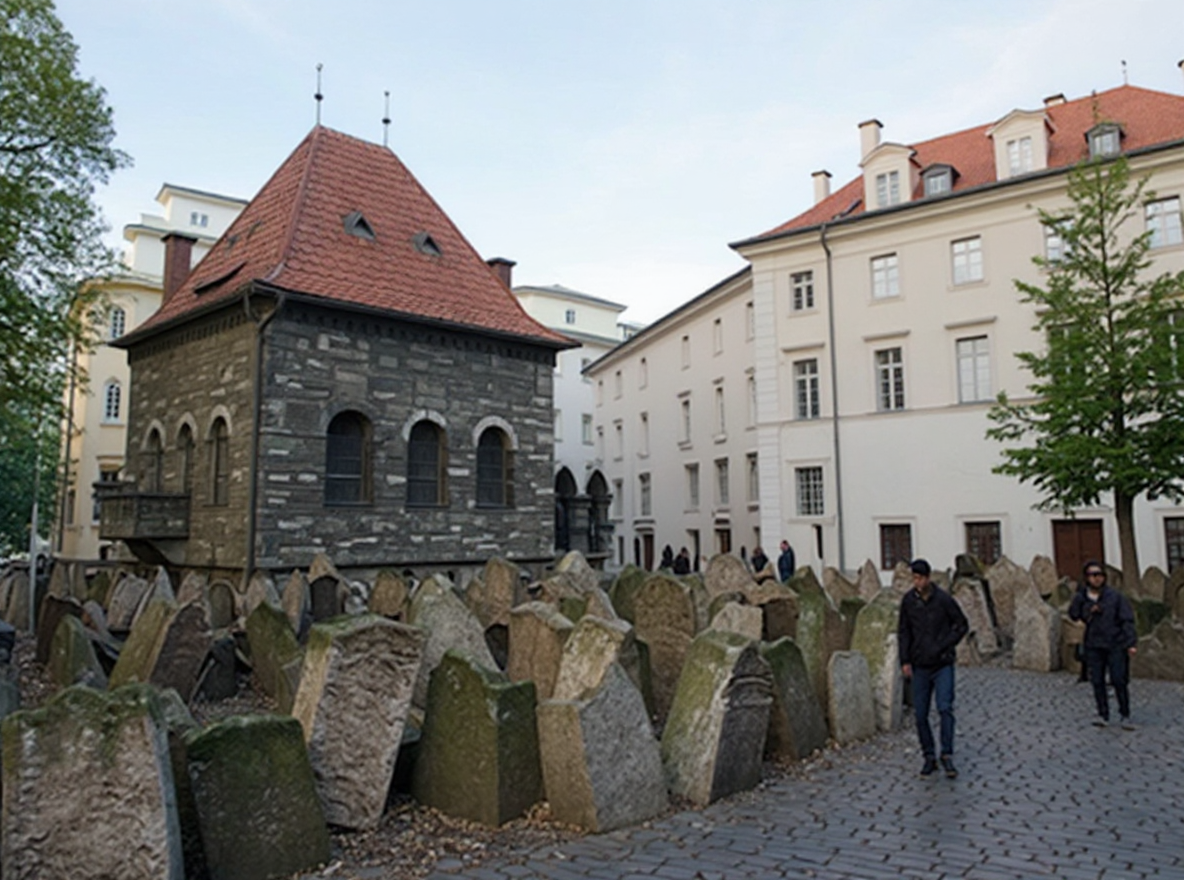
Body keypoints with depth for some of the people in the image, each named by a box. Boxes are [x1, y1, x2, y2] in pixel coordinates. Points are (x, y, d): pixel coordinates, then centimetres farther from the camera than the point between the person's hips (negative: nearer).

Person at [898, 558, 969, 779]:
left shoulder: (944, 599, -10)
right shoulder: (908, 600, -2)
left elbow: (962, 625, 0)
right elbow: (903, 632, 5)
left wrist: (944, 647, -9)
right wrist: (905, 660, -1)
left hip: (943, 665, -3)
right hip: (920, 667, 3)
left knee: (945, 708, -12)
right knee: (921, 714, 5)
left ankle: (947, 755, 0)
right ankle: (929, 757, 18)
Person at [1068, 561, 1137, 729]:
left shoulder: (1115, 596, -4)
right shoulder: (1081, 597, 3)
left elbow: (1127, 620, -5)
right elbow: (1073, 615, -2)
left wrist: (1131, 643, -11)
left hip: (1116, 644, -2)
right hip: (1094, 646, 2)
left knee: (1119, 681, -4)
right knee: (1097, 681, 3)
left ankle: (1125, 716, 10)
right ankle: (1103, 715, 12)